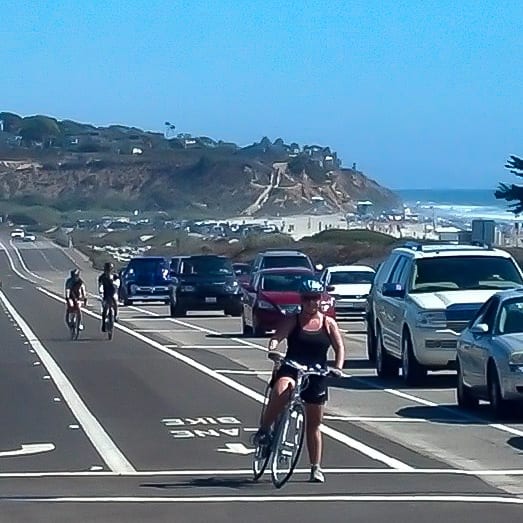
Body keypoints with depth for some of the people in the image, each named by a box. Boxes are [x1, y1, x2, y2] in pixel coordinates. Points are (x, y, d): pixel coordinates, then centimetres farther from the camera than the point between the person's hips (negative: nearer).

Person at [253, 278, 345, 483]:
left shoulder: (328, 323, 6)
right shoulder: (293, 321, 1)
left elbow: (339, 347, 2)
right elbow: (277, 336, -13)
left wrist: (338, 367, -16)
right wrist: (272, 349, -35)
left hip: (316, 375, 2)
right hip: (291, 370, -2)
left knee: (314, 424, 8)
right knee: (281, 389, -38)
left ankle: (316, 468, 18)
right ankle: (264, 430, -21)